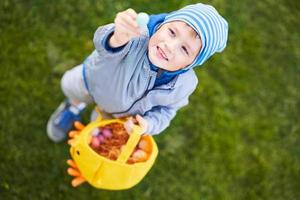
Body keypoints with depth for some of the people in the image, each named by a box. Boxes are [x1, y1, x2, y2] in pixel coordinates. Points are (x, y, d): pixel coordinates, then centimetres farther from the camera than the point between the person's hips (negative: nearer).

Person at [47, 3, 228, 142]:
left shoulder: (185, 85, -37)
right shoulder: (138, 35, -50)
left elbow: (166, 108, -17)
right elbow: (104, 44, -70)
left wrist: (148, 124, -36)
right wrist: (118, 38, -92)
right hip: (95, 81, -2)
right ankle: (75, 107, 60)